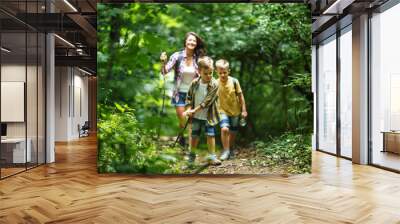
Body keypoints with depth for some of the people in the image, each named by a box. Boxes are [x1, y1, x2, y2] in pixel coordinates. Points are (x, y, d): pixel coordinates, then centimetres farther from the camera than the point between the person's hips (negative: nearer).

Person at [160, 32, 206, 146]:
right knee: (182, 120, 1)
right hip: (180, 93, -1)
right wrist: (164, 62, -31)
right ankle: (181, 136, 32)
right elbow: (165, 72, -13)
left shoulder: (198, 58, -4)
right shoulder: (177, 56, -9)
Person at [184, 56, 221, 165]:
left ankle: (212, 156, 11)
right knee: (195, 135, 12)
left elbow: (207, 101, -19)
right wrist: (189, 109, -8)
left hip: (208, 116, -2)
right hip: (196, 116, 3)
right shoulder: (195, 83, -5)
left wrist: (195, 110, -21)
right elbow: (189, 97, 6)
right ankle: (192, 154, 31)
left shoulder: (214, 84, -15)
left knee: (210, 135, -2)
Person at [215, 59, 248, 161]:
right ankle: (226, 151, -7)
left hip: (235, 111, 1)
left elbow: (240, 95, -3)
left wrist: (244, 110, -2)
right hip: (223, 111, -1)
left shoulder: (234, 81, -12)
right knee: (224, 129, -22)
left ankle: (231, 149, 36)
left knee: (233, 132, 13)